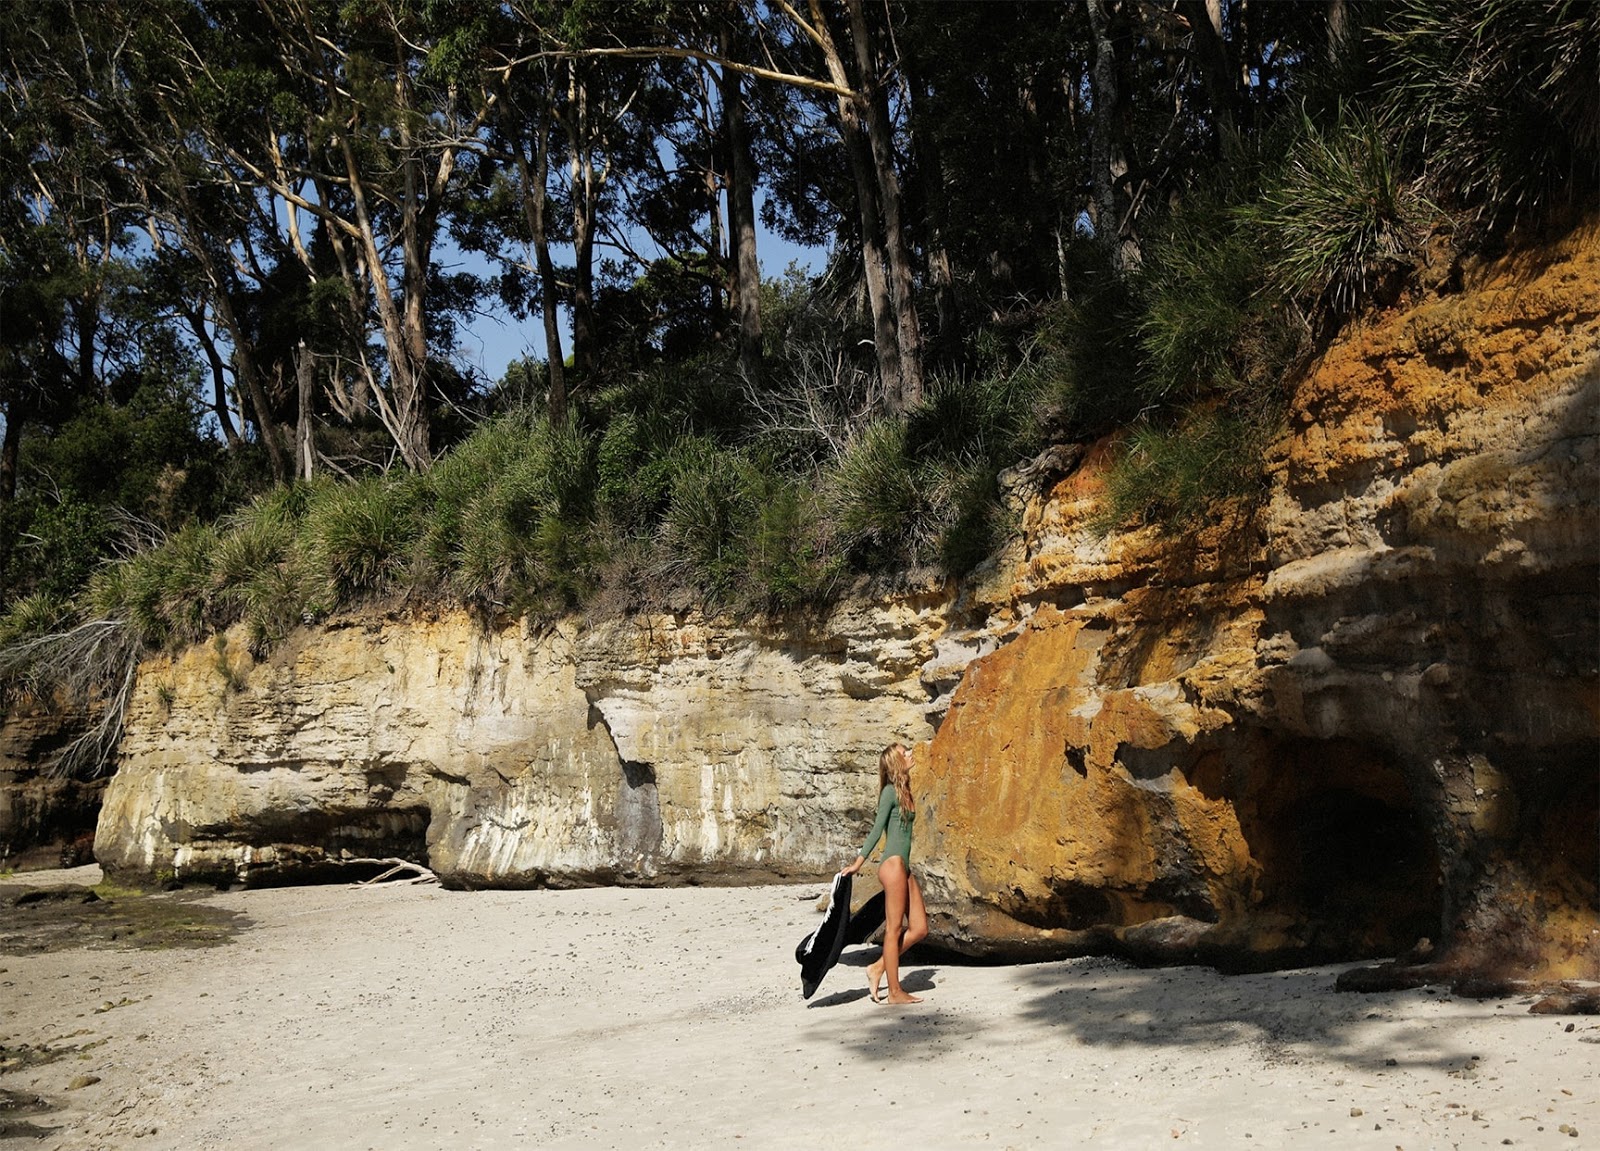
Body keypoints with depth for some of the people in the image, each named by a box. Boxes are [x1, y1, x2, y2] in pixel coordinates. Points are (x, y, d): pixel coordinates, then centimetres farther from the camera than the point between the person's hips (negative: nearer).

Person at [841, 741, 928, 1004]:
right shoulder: (890, 791, -8)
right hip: (893, 864, -9)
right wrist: (858, 863, -13)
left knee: (919, 928, 8)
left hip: (904, 867, 9)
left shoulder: (904, 791, 17)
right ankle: (895, 992, 4)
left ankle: (878, 968, 16)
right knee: (895, 928, -3)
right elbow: (877, 829, -11)